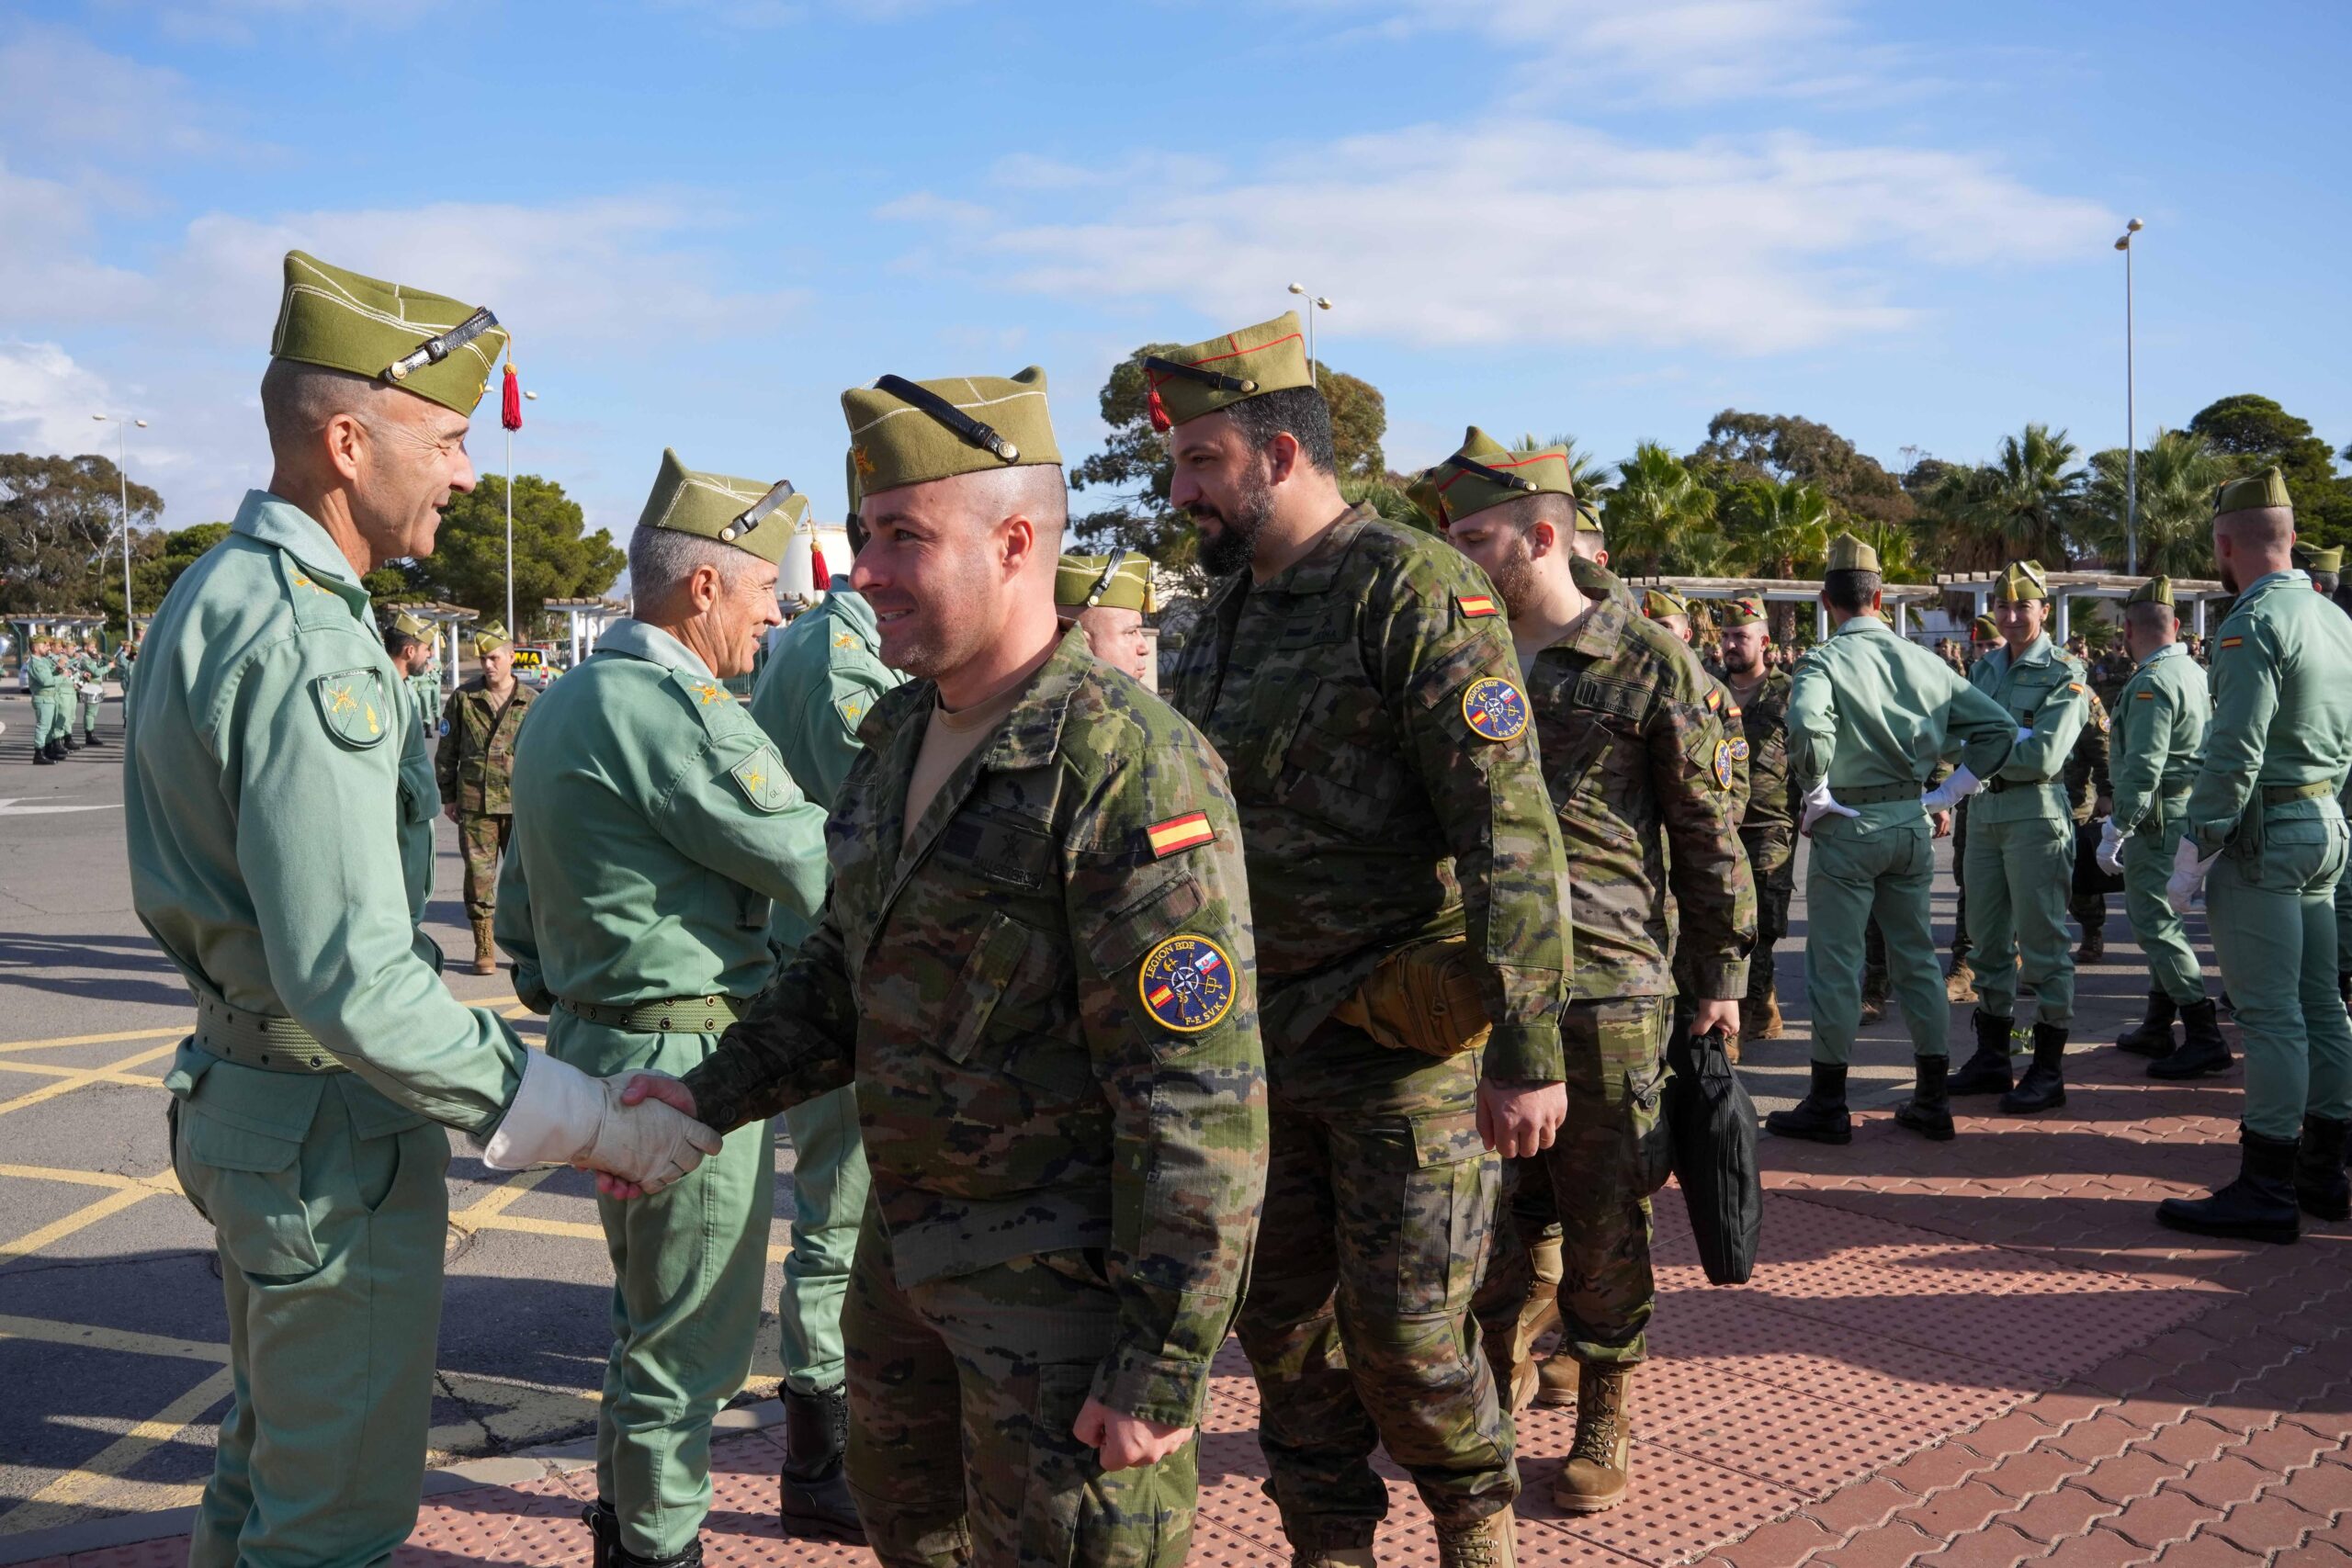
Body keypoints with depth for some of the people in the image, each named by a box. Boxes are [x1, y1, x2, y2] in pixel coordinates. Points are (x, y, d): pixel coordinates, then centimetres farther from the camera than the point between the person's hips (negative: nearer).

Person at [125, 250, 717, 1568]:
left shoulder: (222, 593, 8)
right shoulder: (306, 641, -25)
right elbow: (352, 979, -30)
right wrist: (595, 1124, -25)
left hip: (246, 1097, 10)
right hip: (330, 1131, -10)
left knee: (273, 1457, 25)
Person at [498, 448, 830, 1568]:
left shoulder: (557, 707, 12)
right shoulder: (675, 708, -19)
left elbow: (518, 903, 18)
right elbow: (818, 870, -19)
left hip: (594, 1045, 10)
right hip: (688, 1058, -10)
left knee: (649, 1313, 24)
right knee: (689, 1339, 3)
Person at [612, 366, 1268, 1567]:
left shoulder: (1129, 768, -23)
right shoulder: (896, 735, 5)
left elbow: (1202, 1096, -24)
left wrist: (1164, 1364, -23)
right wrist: (711, 1095, 5)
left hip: (1063, 1277, -9)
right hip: (910, 1242, 9)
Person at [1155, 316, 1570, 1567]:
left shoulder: (1416, 593, -14)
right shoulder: (1225, 610, 11)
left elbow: (1510, 829, -19)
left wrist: (1527, 1053, -22)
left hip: (1399, 1038, -7)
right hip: (1260, 1031, 7)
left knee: (1403, 1331, 2)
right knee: (1285, 1321, 13)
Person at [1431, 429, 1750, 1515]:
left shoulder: (1650, 668, -4)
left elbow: (1708, 835, 0)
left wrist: (1721, 977, -1)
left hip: (1608, 989, -4)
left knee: (1604, 1219, 5)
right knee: (1486, 1206, 9)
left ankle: (1603, 1418, 21)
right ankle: (1502, 1384, 28)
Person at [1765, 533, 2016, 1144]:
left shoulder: (1824, 661, -10)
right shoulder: (1924, 660, 4)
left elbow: (1807, 732, -30)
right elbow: (1997, 728, 4)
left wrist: (1816, 799, -14)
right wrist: (1943, 798, 8)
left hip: (1848, 825, -5)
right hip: (1913, 825, 5)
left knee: (1836, 962, 3)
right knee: (1917, 957, 13)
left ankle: (1827, 1104, 9)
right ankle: (1932, 1101, 18)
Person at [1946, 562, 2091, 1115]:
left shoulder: (2064, 674, -8)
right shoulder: (1984, 667, 12)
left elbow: (2046, 756, -18)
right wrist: (2014, 739, -13)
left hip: (2035, 809, -7)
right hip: (1984, 806, 7)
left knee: (2042, 942, -2)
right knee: (1989, 940, 13)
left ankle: (2048, 1071, 5)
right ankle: (1991, 1059, 23)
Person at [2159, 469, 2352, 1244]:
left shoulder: (2254, 624, -16)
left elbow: (2235, 754, -21)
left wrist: (2193, 853, -16)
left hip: (2263, 833, -9)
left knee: (2271, 1014, -6)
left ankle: (2267, 1191, -2)